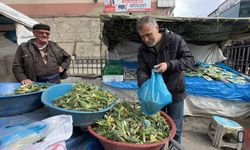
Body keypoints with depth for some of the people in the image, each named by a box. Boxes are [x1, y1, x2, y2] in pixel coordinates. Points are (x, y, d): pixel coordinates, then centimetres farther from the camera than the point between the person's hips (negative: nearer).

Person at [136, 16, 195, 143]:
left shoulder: (175, 40, -13)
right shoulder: (142, 49, -4)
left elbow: (190, 60, -12)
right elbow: (141, 70, -10)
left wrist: (169, 64, -28)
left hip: (175, 92, -3)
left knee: (175, 128, 12)